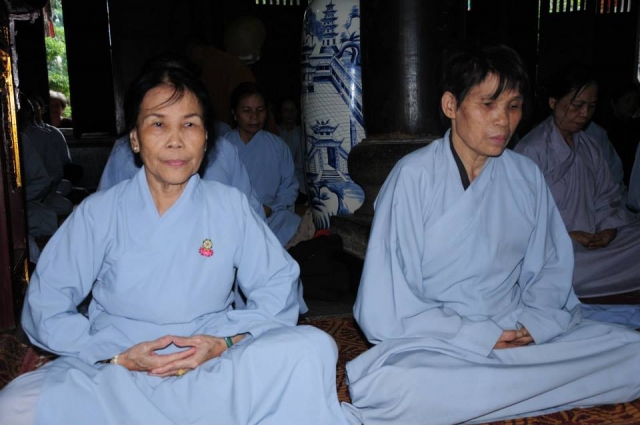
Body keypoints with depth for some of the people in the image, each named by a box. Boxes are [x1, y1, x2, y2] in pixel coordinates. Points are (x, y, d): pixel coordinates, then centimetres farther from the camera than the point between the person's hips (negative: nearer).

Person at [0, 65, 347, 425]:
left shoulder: (232, 207, 1)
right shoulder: (98, 213, 0)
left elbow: (278, 288, 3)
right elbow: (46, 306, 0)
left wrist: (226, 342, -13)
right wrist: (116, 357, -13)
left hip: (214, 371, 0)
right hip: (111, 376, 1)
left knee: (313, 349, -25)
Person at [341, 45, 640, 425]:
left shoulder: (527, 176, 6)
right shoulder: (414, 176, -9)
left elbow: (552, 266, 13)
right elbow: (387, 307, -10)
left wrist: (534, 323, -7)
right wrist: (478, 337, -15)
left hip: (520, 334, 5)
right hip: (436, 343, -4)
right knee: (386, 385, -35)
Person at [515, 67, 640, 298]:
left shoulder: (589, 146, 18)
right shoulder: (532, 149, -9)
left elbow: (607, 195, 17)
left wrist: (610, 227, -3)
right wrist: (566, 236, -18)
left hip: (595, 240, 7)